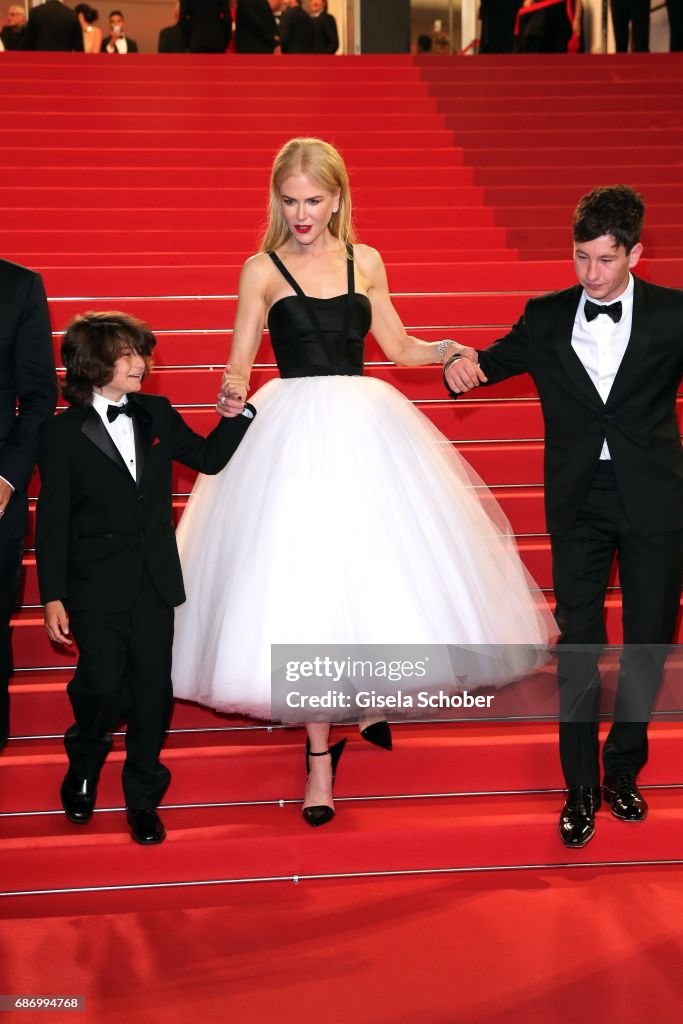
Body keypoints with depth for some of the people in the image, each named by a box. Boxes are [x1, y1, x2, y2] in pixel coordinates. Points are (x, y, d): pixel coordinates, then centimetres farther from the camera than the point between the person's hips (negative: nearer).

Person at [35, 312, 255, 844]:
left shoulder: (157, 415, 6)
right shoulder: (64, 434, -5)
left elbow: (209, 457, 19)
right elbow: (53, 522, -5)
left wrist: (235, 415, 3)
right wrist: (53, 597, -7)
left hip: (156, 581, 3)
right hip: (97, 586, -3)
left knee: (152, 689, 5)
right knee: (103, 685, -4)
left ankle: (144, 799, 21)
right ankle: (84, 767, 29)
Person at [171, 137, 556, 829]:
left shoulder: (365, 262, 8)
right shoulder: (262, 271, 0)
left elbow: (396, 345, 18)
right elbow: (238, 364, 1)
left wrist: (446, 351, 1)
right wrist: (234, 389, -21)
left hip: (366, 429, 3)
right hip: (295, 435, -3)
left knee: (375, 572, 5)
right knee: (303, 585, -2)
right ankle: (319, 753, 10)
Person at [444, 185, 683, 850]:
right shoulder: (547, 318, 4)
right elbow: (494, 361, 9)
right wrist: (463, 366, -14)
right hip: (579, 501, 0)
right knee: (579, 645, 2)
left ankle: (622, 772, 29)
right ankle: (581, 788, 15)